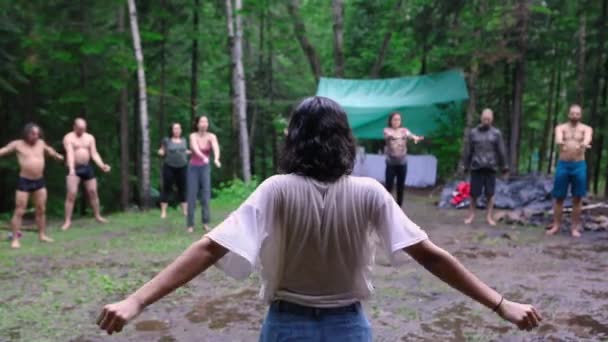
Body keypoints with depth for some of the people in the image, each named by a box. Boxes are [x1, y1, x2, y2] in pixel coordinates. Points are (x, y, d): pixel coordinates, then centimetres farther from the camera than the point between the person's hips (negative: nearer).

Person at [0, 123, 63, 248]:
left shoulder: (40, 143, 7)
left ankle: (42, 235, 21)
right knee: (19, 211, -5)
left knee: (41, 210, 10)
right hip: (24, 182, -5)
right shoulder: (17, 144, -5)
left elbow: (49, 149, 27)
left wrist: (57, 156, 40)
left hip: (39, 181, 5)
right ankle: (15, 239, 0)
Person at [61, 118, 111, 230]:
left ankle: (98, 216, 24)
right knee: (71, 194, -10)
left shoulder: (90, 137, 7)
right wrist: (71, 169, -35)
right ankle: (68, 221, -5)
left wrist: (102, 165, -14)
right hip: (74, 168, -4)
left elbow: (94, 154, 2)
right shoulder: (68, 138, -8)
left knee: (93, 192, 9)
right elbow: (70, 153, -22)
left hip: (87, 167, 5)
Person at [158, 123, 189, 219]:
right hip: (169, 167, -4)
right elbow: (162, 152, 5)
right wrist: (160, 152, -16)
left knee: (182, 188, 7)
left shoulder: (183, 140, 12)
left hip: (182, 167, 4)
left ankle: (184, 210, 15)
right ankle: (163, 211, 3)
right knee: (166, 188, -1)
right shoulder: (166, 140, -1)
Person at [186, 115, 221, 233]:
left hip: (205, 168, 1)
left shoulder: (211, 136, -9)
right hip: (193, 168, -1)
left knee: (206, 193, -12)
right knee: (192, 196, -1)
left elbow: (216, 148, -28)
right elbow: (196, 149, -32)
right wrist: (204, 158, -52)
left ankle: (205, 222, -6)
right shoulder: (193, 136, -13)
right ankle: (190, 224, 8)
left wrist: (216, 159, -50)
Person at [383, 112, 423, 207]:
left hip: (402, 163, 3)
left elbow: (410, 135, -19)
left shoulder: (404, 130, 3)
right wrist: (393, 136, -50)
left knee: (401, 187, 7)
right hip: (391, 163, -2)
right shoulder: (387, 130, -2)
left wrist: (415, 137, -43)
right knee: (388, 186, -4)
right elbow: (389, 135, -26)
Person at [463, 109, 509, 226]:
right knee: (474, 193, 2)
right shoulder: (473, 132, 5)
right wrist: (466, 166, 9)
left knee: (490, 193, 3)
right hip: (476, 167, 0)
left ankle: (489, 216, 11)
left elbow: (501, 151, 5)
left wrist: (504, 167, 5)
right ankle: (471, 214, 16)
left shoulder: (496, 133, 3)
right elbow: (469, 151, 8)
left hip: (490, 168, 0)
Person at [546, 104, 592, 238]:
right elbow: (558, 138, -19)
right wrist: (560, 142, -45)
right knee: (559, 197, 4)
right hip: (563, 165, 0)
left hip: (579, 166, 0)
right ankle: (556, 226, 12)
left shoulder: (586, 129, 3)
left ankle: (575, 227, 11)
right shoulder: (561, 127, 4)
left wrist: (584, 144, -47)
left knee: (577, 198, 3)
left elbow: (587, 139, -21)